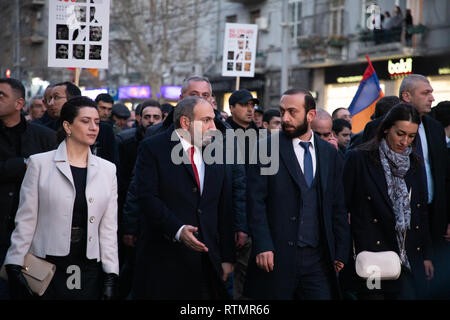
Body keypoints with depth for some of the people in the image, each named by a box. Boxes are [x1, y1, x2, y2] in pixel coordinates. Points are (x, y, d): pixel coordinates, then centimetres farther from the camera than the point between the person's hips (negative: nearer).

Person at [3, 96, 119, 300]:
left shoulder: (107, 170, 8)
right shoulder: (40, 164, -1)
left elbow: (109, 228, 7)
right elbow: (25, 221, -1)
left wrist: (110, 276, 1)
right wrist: (14, 267, -6)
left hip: (88, 269, 2)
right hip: (46, 267, -2)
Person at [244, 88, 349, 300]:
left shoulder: (329, 153, 11)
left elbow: (338, 208, 13)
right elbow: (256, 201, -6)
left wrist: (341, 254, 8)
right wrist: (262, 246, -15)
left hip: (318, 259, 3)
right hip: (277, 257, -3)